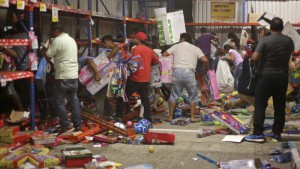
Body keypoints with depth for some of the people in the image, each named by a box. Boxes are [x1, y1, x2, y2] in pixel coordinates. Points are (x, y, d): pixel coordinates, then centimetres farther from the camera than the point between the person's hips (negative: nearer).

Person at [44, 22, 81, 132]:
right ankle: (77, 124, 14)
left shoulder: (57, 41, -11)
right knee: (74, 100, 12)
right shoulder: (72, 40, 15)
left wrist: (49, 45, 5)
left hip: (63, 77, -7)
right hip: (74, 75, 8)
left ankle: (65, 125, -1)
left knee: (59, 102, 1)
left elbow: (47, 57, -9)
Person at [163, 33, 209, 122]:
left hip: (177, 71, 1)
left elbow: (164, 54, 8)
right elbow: (205, 60, 3)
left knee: (174, 95, 12)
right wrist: (206, 69, 22)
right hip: (189, 72, -1)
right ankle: (192, 117, 12)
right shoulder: (195, 48, 15)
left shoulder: (176, 46, 16)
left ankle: (170, 116, 13)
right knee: (193, 95, 15)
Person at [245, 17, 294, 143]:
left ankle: (258, 133, -6)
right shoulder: (289, 41, 1)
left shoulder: (265, 40, -12)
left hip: (266, 76, -4)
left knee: (260, 105, -1)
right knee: (280, 106, 11)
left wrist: (252, 60, 3)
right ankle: (277, 133, 16)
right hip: (282, 76, 4)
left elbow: (254, 58, -18)